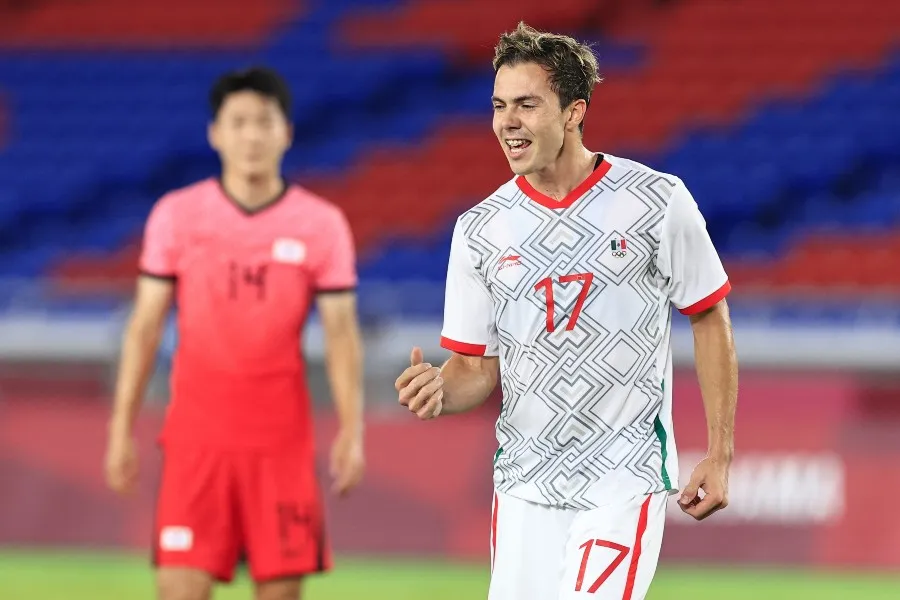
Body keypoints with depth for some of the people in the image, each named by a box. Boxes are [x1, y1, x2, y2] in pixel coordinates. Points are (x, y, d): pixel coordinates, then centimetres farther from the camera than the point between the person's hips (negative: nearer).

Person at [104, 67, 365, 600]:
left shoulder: (322, 224, 1)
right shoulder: (176, 215, 2)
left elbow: (342, 333, 2)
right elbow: (145, 326, 6)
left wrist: (352, 430, -8)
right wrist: (122, 427, 2)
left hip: (282, 437, 0)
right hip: (197, 431, 0)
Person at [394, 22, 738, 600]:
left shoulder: (657, 201, -6)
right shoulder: (480, 229, 3)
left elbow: (710, 319, 3)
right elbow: (478, 368, 8)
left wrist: (720, 454, -1)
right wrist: (438, 389, -16)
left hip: (625, 481, -4)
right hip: (525, 487, 4)